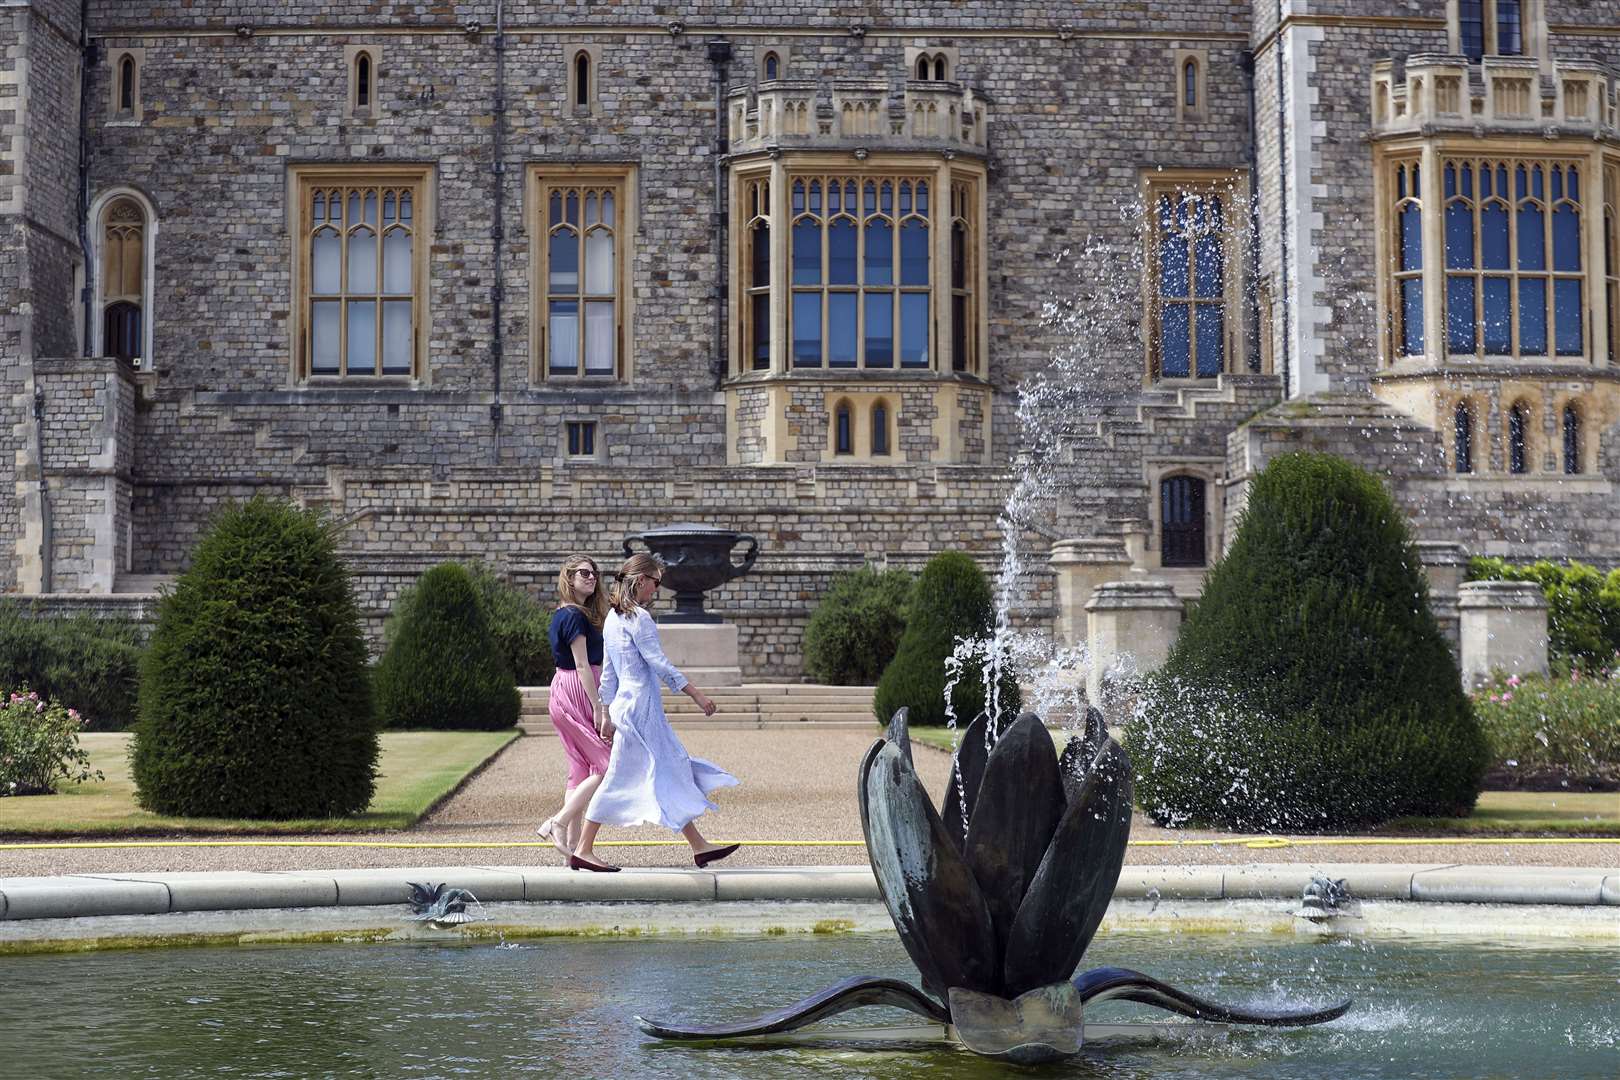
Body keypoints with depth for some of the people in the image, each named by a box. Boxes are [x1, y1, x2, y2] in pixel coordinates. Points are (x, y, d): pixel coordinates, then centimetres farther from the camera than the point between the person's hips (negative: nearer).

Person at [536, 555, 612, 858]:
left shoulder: (563, 614, 16)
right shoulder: (575, 616, -14)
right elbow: (582, 665, -18)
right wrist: (598, 707, -20)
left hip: (564, 693, 10)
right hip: (578, 693, -10)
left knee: (581, 770, 10)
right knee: (608, 767, -7)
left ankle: (573, 844, 10)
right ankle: (559, 822, -9)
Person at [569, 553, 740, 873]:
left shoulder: (613, 619, 14)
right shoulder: (638, 618, -14)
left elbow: (608, 673, 17)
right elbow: (659, 664, -18)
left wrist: (607, 713, 20)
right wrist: (696, 694, -14)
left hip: (624, 703, 10)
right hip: (640, 706, -10)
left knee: (674, 772, 10)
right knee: (619, 779, -4)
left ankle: (699, 846, 12)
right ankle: (583, 850, 1)